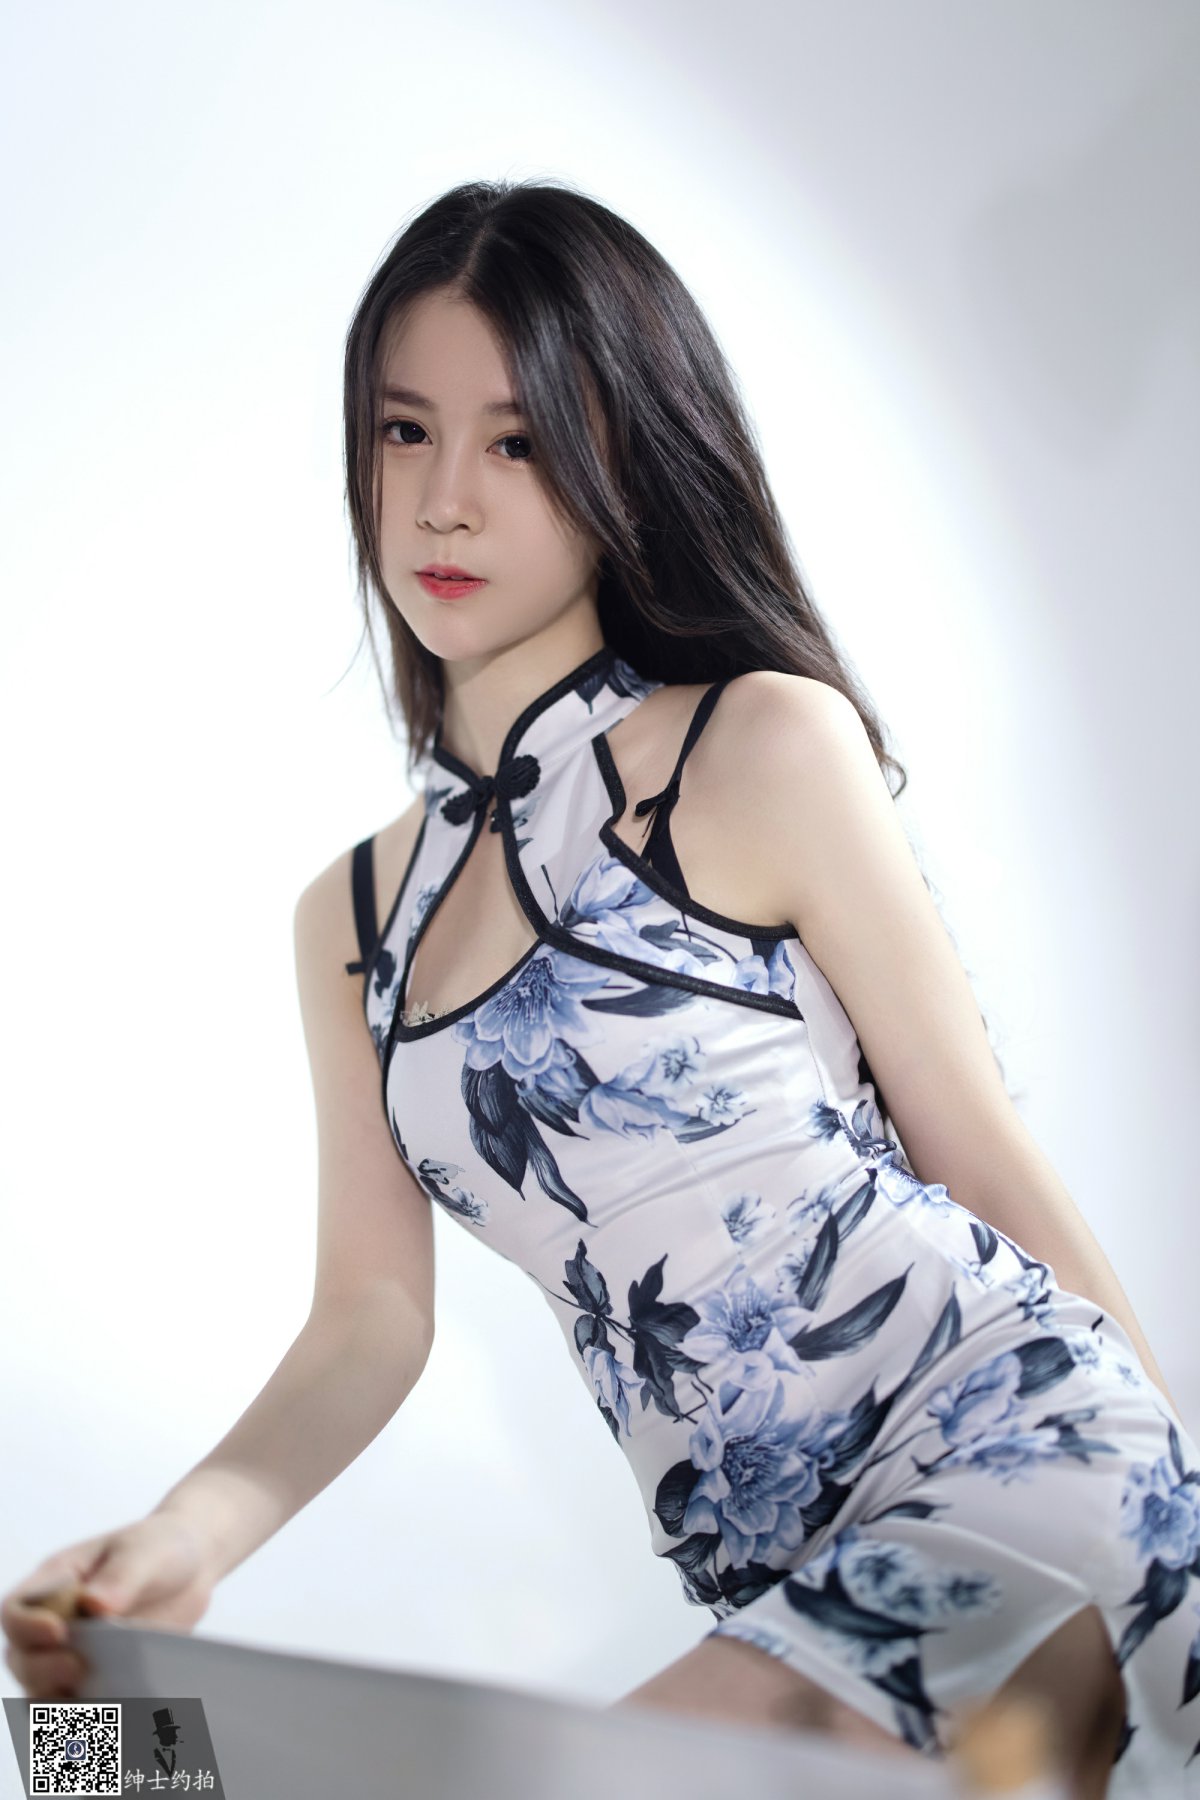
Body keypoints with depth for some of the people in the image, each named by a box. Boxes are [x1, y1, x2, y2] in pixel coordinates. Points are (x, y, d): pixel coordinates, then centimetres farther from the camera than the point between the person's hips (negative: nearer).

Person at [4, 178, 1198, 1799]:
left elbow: (982, 1153, -1)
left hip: (1015, 1444, -6)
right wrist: (183, 1542, -9)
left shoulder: (765, 745, -4)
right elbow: (371, 1318, 9)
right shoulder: (350, 921, 13)